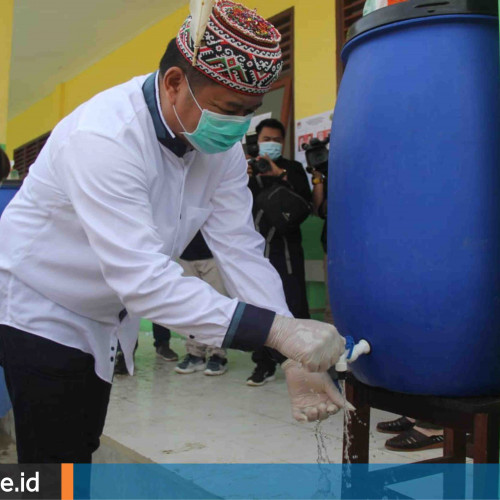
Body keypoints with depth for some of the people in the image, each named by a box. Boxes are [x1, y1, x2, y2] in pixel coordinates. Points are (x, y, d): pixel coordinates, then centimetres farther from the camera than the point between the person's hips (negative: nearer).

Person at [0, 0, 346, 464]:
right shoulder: (103, 137, -33)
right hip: (38, 310, -7)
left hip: (101, 319, 7)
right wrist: (278, 329, -44)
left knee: (81, 447, 19)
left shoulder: (222, 144, -10)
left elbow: (241, 253, -14)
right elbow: (142, 277, -40)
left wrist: (295, 357, -24)